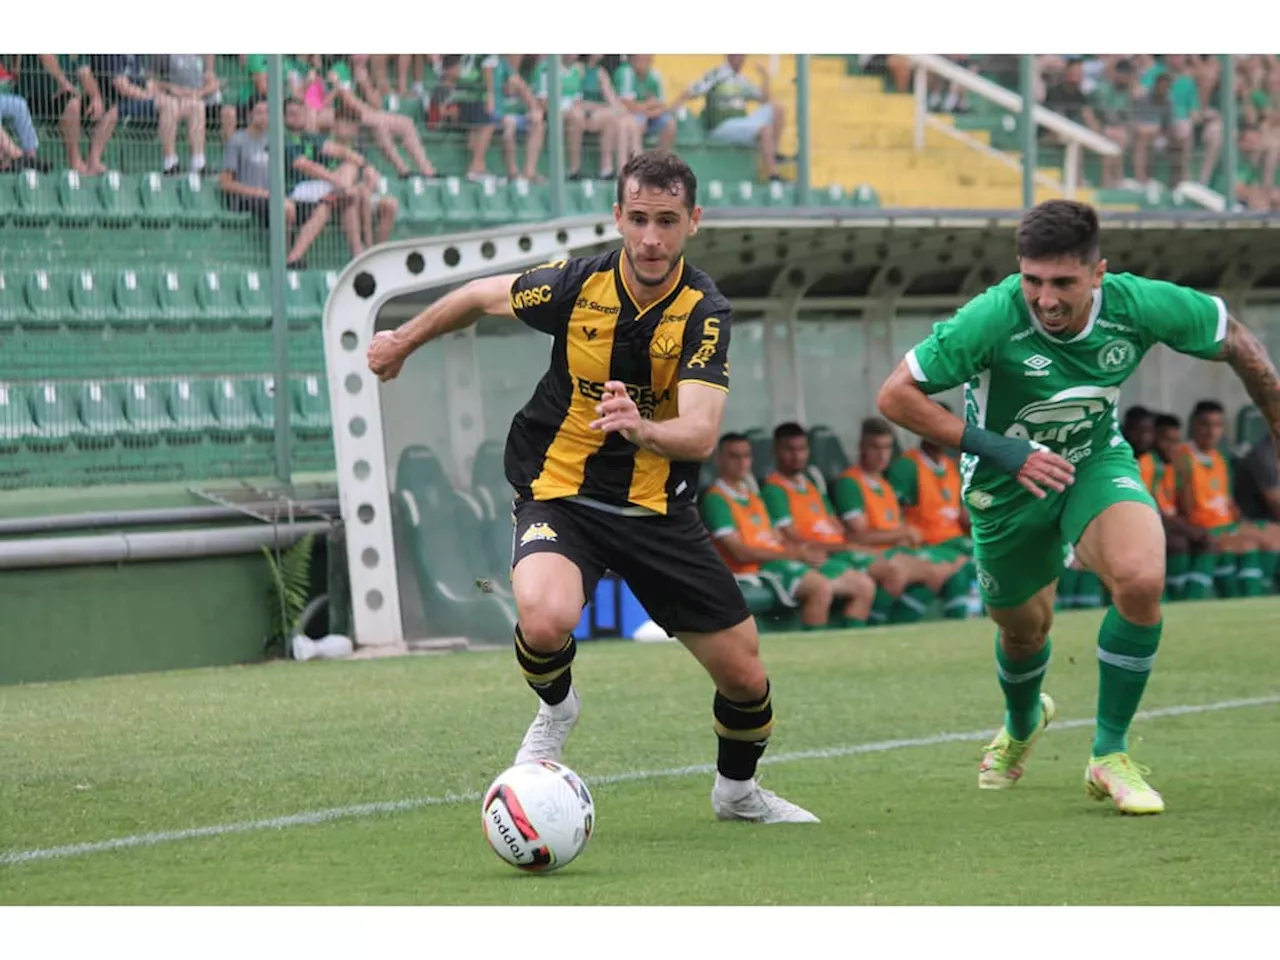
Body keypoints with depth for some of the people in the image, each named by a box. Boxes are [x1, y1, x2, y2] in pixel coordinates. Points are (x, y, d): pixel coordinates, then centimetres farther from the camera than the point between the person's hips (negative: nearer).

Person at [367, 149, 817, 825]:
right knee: (545, 619, -33)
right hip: (560, 496, -1)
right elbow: (480, 296, 7)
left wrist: (642, 429, -50)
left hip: (658, 509, 1)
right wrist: (403, 341, 21)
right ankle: (555, 707, 4)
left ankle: (738, 789, 35)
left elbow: (700, 435, -29)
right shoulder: (577, 285, -14)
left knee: (744, 677, 2)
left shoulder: (705, 313, -16)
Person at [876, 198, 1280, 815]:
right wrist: (996, 447, -33)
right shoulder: (993, 319, -32)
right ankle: (1022, 724, 56)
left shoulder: (1138, 305, -24)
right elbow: (896, 395, -26)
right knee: (1024, 630, 16)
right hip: (1008, 486, -1)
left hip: (1096, 463, 1)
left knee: (1141, 580, -28)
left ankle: (1110, 757, -10)